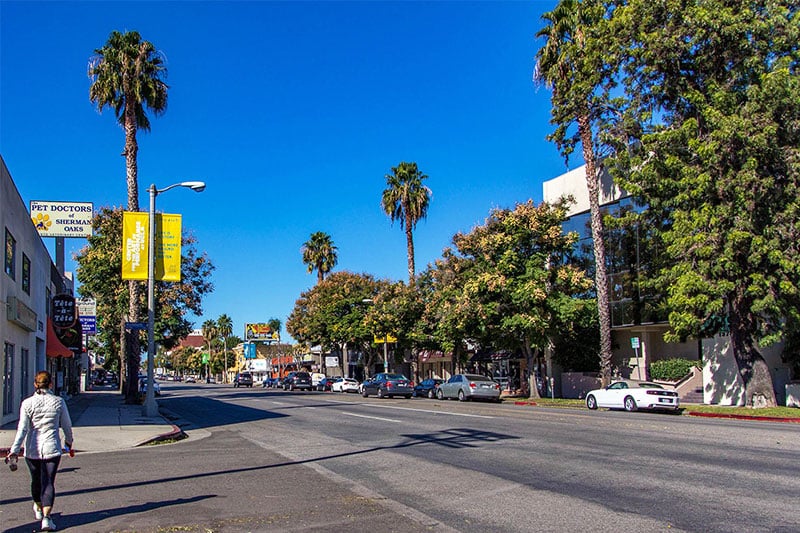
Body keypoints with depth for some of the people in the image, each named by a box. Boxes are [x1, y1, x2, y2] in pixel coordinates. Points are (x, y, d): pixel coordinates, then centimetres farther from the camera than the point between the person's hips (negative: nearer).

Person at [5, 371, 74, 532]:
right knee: (48, 482, 1)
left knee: (36, 480, 20)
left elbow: (22, 429, -10)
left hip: (32, 449, 2)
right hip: (52, 448, -2)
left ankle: (38, 508, 44)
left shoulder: (27, 403, -4)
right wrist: (69, 440, 22)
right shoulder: (58, 401, -4)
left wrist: (15, 449, -8)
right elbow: (67, 425, 5)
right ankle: (46, 517, -10)